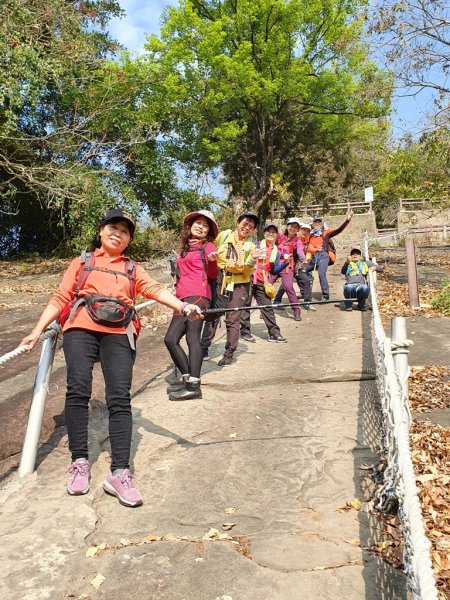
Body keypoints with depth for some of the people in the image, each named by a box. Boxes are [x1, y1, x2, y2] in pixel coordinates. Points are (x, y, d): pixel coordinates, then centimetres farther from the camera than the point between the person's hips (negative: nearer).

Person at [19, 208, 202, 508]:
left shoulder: (133, 269, 23)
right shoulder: (82, 262, 23)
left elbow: (155, 289, 4)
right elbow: (61, 298, 15)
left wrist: (182, 305, -15)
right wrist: (38, 330, 3)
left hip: (119, 333, 0)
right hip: (81, 328, 0)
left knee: (120, 397, -12)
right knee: (78, 389, -15)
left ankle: (120, 472, -14)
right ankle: (80, 462, -3)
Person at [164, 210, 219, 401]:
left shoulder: (208, 246, 6)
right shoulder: (185, 248, 25)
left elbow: (213, 275, -5)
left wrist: (212, 261, -22)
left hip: (198, 295, -8)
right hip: (183, 298, 8)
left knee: (192, 338, -16)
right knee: (170, 339, 3)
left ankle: (193, 386, -19)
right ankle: (187, 378, 12)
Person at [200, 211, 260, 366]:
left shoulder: (251, 246, 3)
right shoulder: (223, 236, 1)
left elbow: (248, 273, -4)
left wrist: (252, 260, -19)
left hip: (238, 285, 0)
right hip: (218, 282, 0)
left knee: (232, 320, 1)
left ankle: (229, 353, 13)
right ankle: (204, 348, 14)